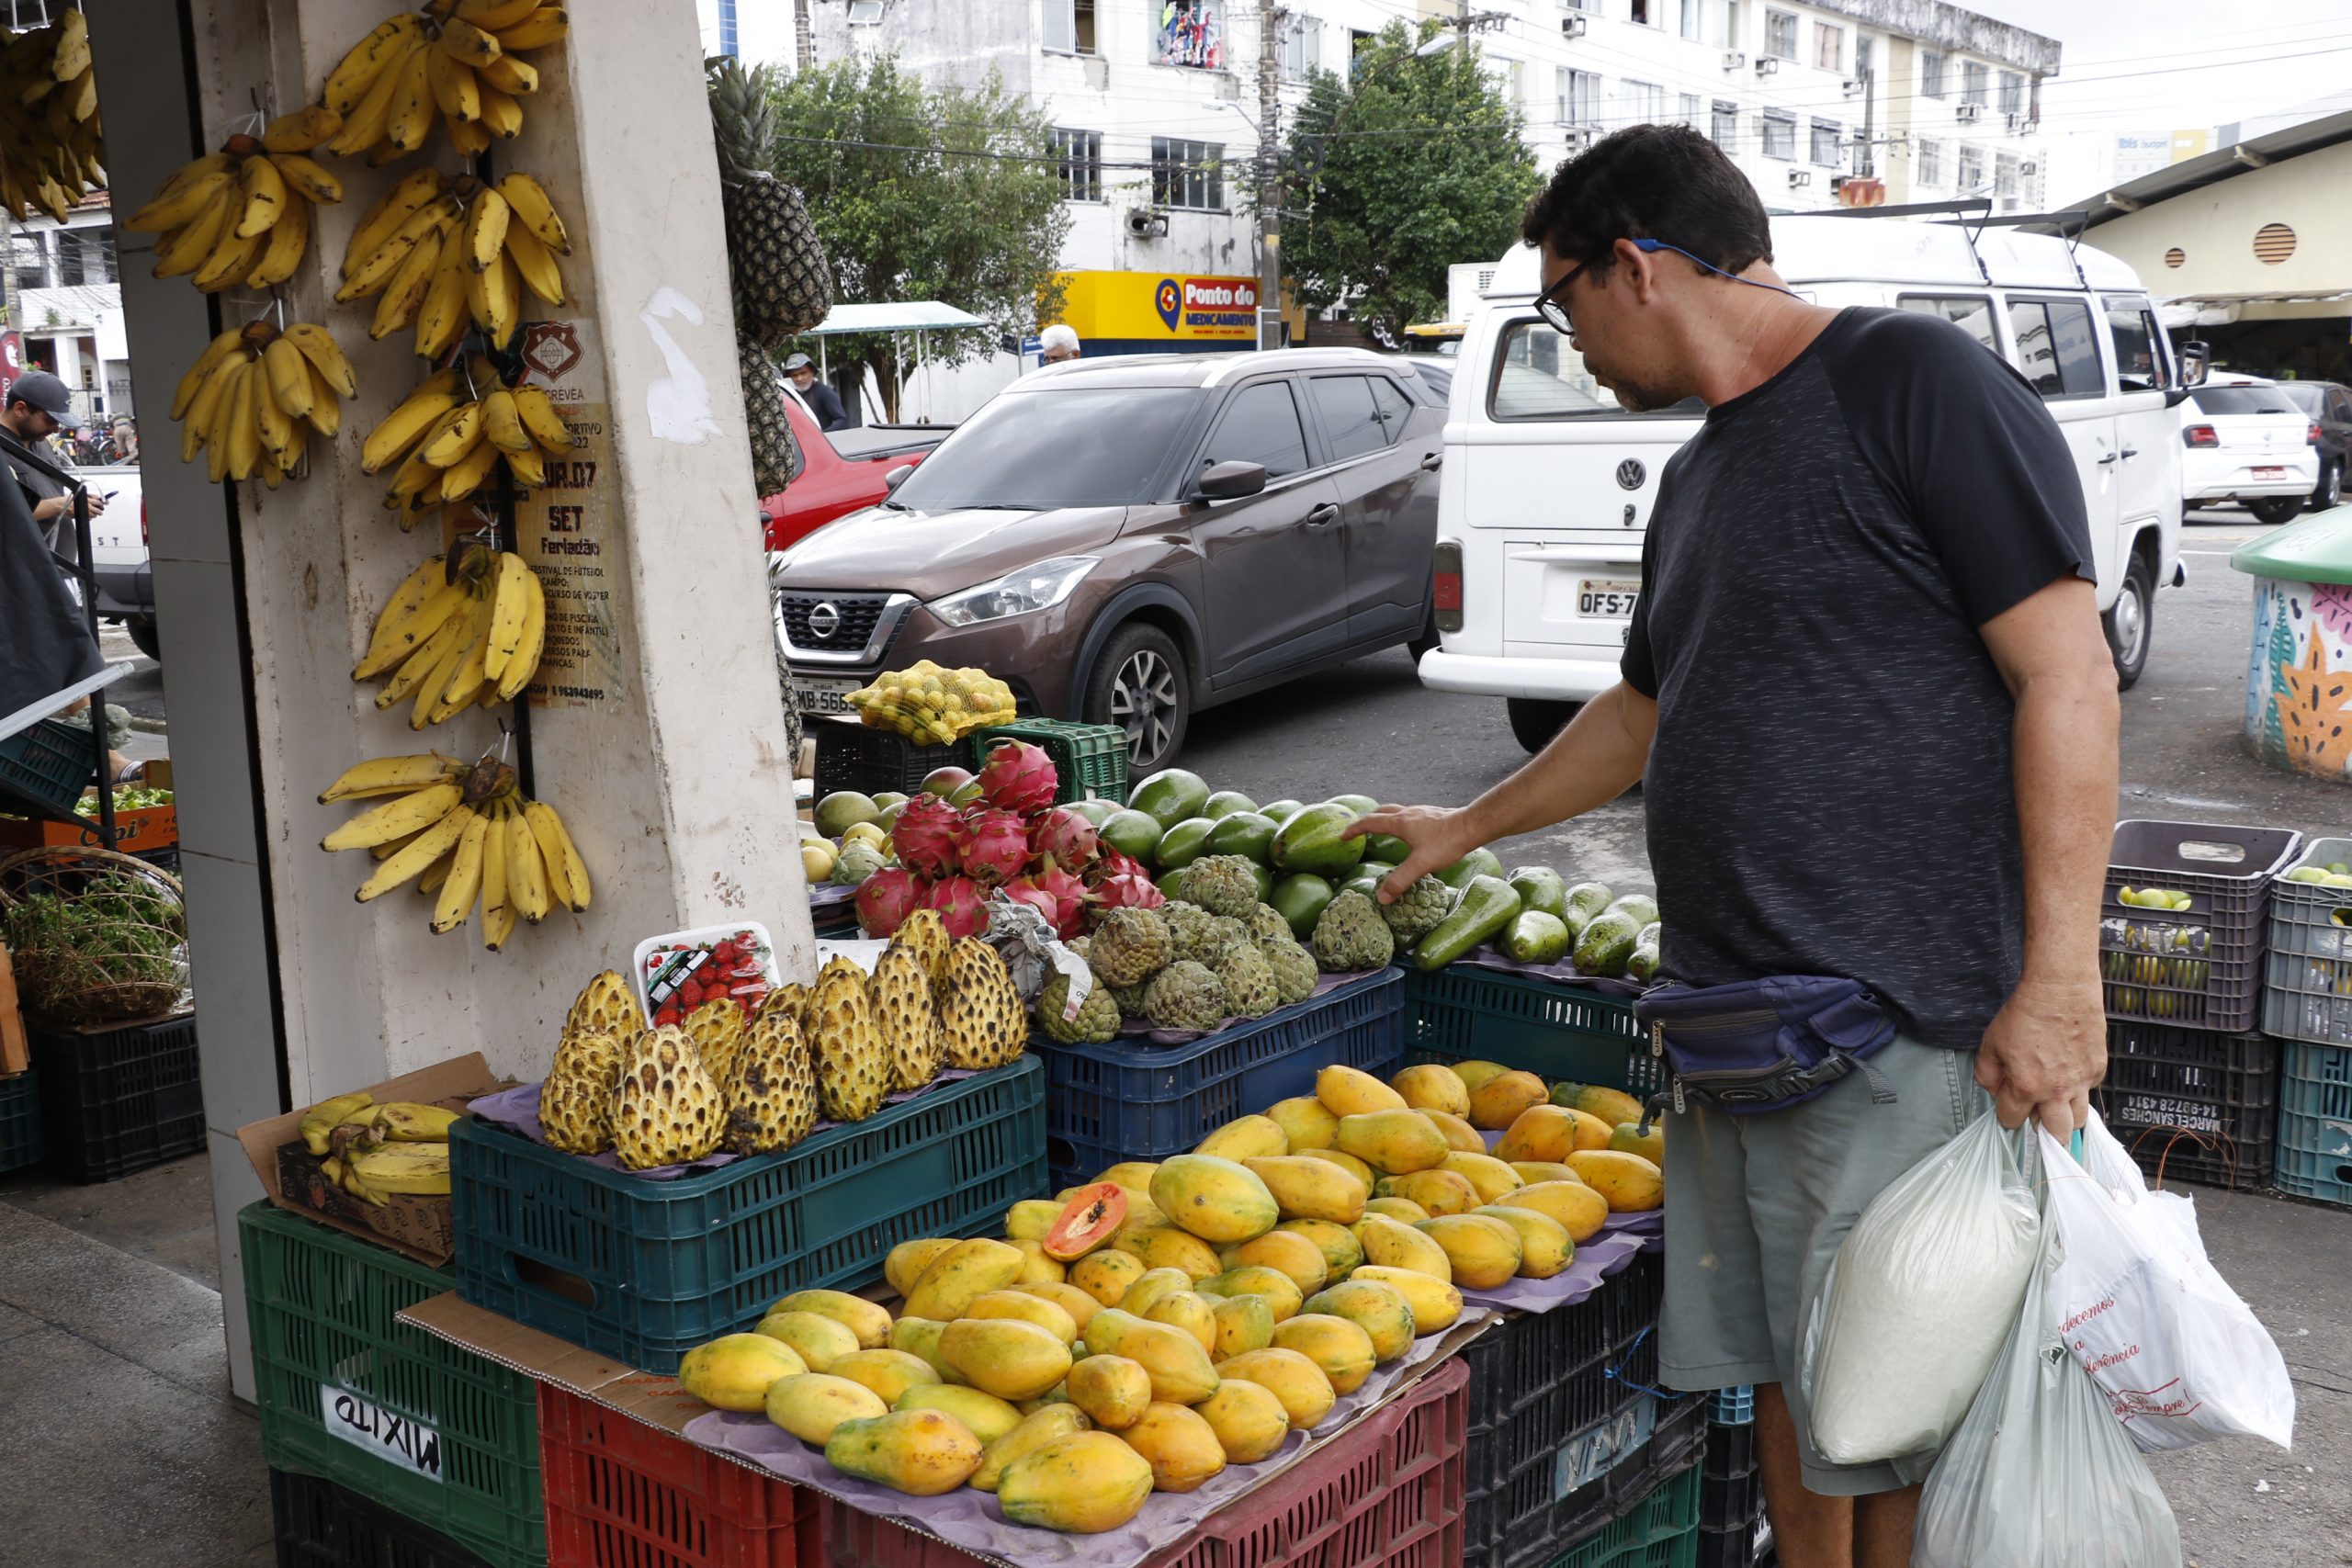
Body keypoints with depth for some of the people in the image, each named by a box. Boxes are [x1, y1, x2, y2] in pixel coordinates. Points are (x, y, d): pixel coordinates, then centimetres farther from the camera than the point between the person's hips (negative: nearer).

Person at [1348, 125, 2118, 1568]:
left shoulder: (1916, 381, -8)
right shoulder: (1701, 476, 17)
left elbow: (2066, 670, -14)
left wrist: (2060, 976, -19)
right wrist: (1468, 827, 37)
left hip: (1905, 1019, -8)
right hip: (1731, 1019, 8)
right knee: (1779, 1371, 17)